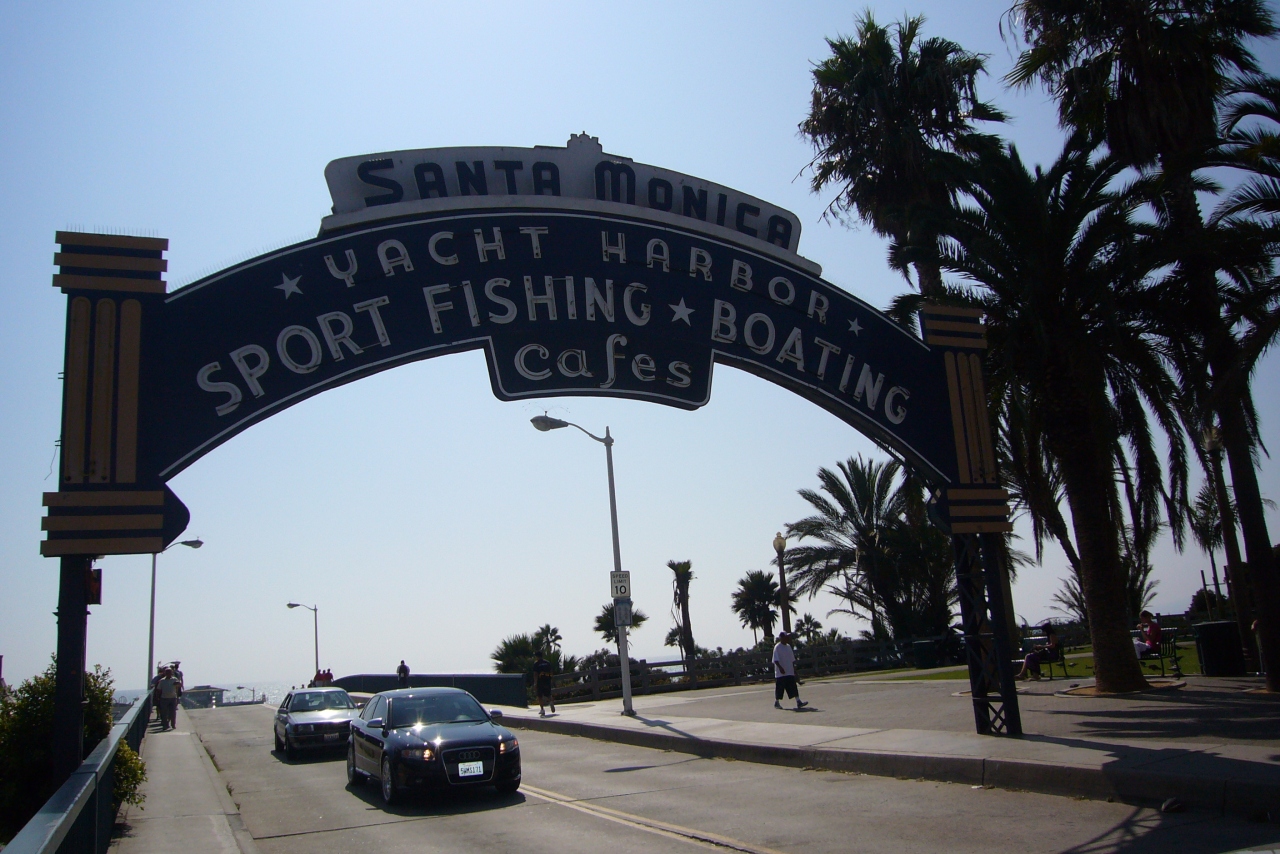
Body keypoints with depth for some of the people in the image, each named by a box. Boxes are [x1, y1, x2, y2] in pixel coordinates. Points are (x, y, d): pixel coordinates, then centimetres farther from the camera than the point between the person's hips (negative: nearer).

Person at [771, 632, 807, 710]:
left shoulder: (788, 646, 11)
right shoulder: (777, 647, -11)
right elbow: (775, 660, -16)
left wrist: (794, 668, 15)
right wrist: (780, 668, -26)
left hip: (790, 672, 6)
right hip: (781, 673, -6)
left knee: (793, 687, -1)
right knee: (779, 688, 3)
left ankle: (798, 702, -5)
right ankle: (776, 702, 16)